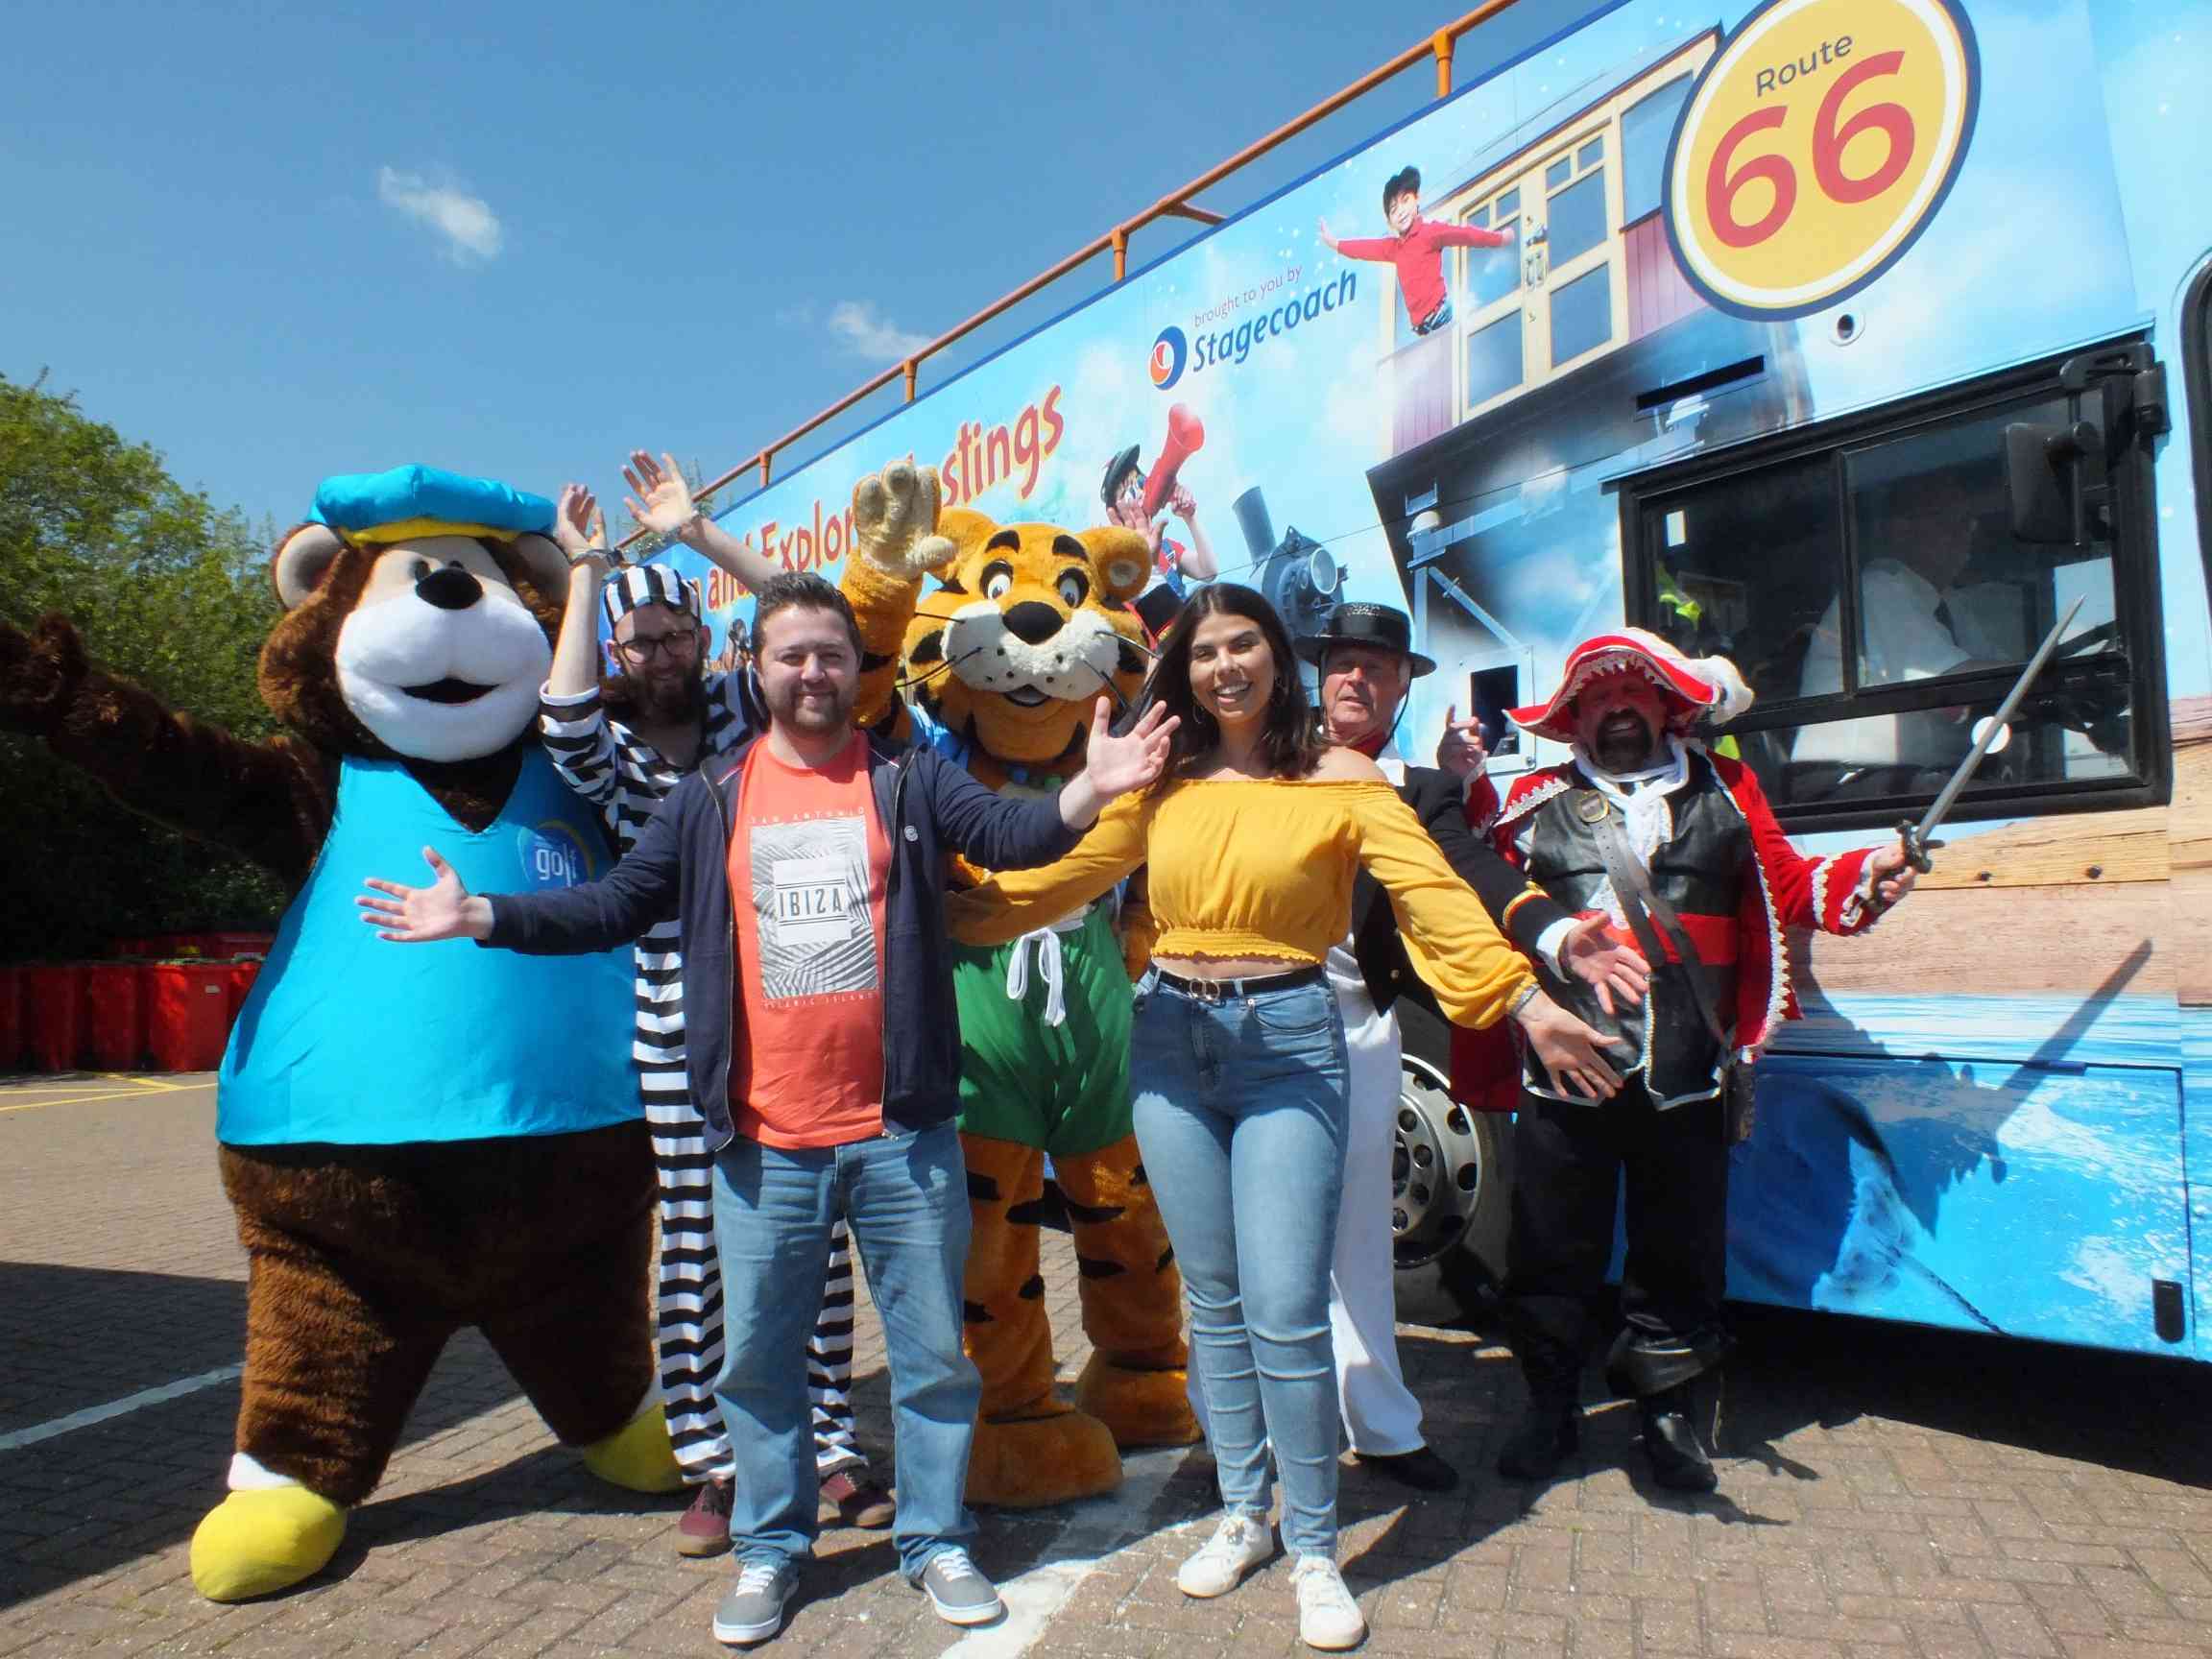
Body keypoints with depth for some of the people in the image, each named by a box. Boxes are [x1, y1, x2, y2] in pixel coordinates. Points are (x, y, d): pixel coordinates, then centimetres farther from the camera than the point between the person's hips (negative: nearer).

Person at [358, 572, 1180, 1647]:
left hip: (903, 1131, -1)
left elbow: (1011, 834, -14)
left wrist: (1089, 789, -33)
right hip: (765, 1143, 2)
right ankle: (769, 1547, 37)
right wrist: (481, 916, 0)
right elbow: (617, 904, 8)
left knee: (933, 1351, 12)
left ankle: (935, 1538, 32)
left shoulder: (911, 779, 0)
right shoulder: (710, 799, 5)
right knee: (757, 1357, 16)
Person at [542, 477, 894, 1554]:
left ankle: (829, 1445, 19)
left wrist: (696, 531, -6)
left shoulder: (744, 708, 7)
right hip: (681, 1030, 0)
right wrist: (585, 567, -9)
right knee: (695, 1244, 6)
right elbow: (564, 722, -15)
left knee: (813, 1237, 5)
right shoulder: (606, 750, 7)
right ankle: (712, 1464, 21)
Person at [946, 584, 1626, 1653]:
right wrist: (952, 910, 7)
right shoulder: (1162, 786, 6)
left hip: (1288, 1045, -3)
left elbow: (1433, 894, -10)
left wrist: (1527, 1000, -19)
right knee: (1214, 1303, 13)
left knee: (1284, 1312, -5)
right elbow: (1065, 877, 10)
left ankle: (1314, 1551, 17)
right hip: (1170, 1043, 4)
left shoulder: (1340, 779, -4)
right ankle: (1242, 1515, 32)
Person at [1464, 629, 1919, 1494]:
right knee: (1552, 1250, 9)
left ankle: (1671, 1413, 30)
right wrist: (1465, 790, -8)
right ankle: (1549, 1409, 26)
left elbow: (1787, 885, 13)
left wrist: (1862, 879, -5)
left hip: (1686, 1079, 1)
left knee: (1680, 1252, 12)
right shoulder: (1537, 801, 9)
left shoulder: (1724, 791, 13)